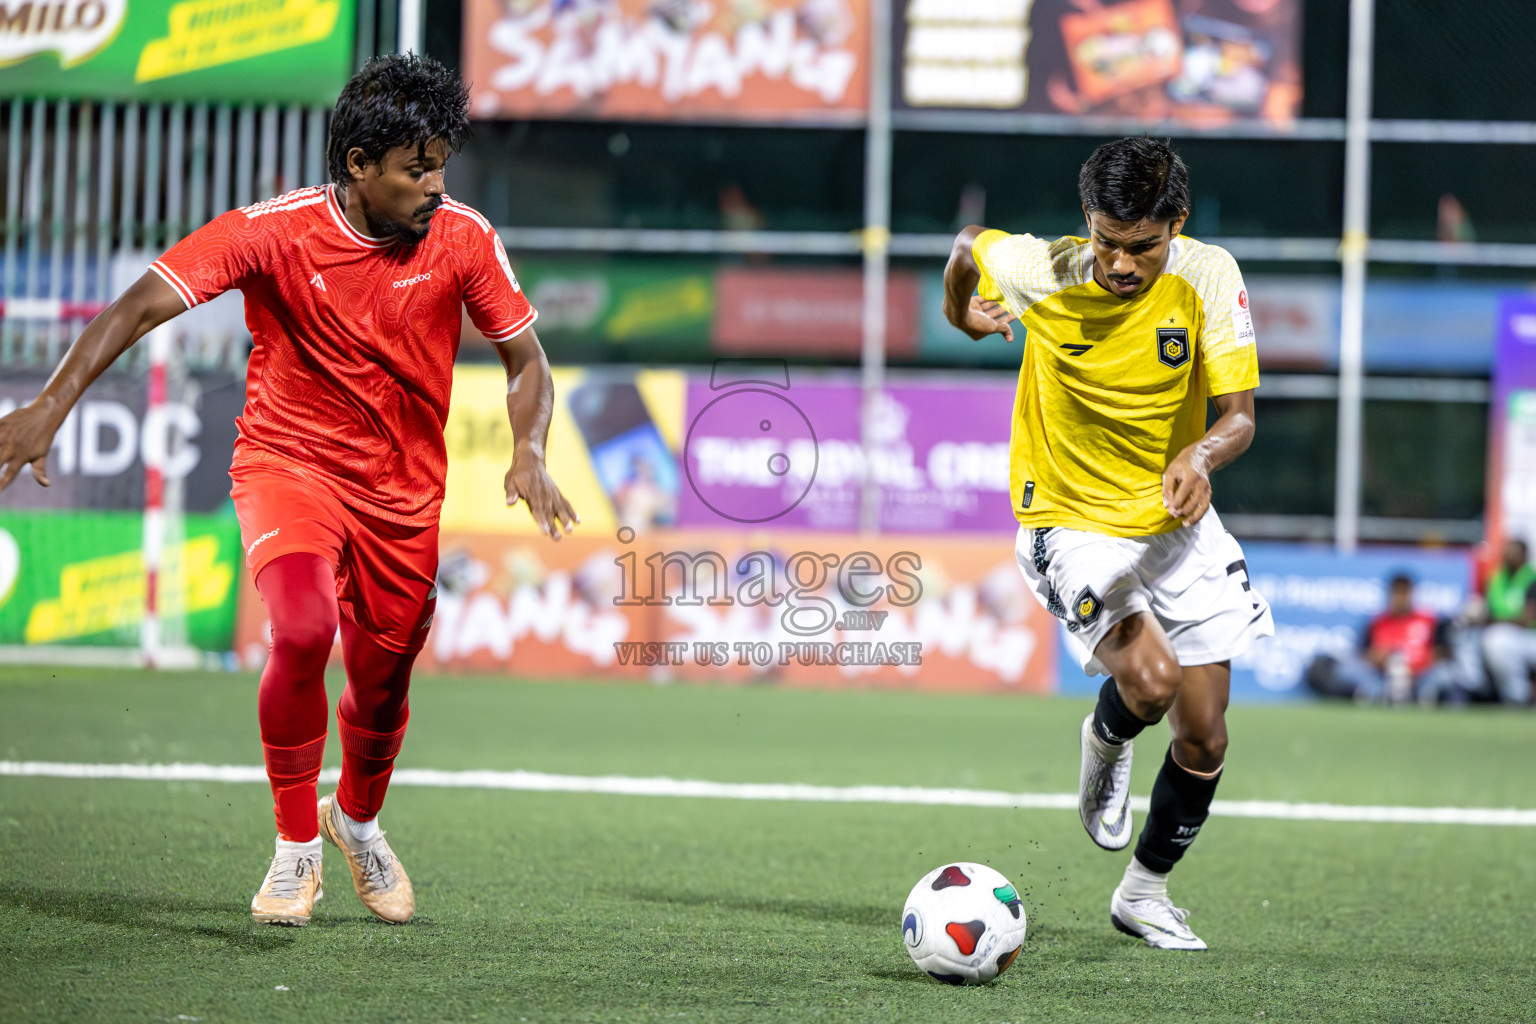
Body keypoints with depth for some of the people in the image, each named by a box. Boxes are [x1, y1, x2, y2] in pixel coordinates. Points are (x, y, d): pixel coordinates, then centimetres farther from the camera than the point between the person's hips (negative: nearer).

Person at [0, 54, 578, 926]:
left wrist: (529, 453, -20)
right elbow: (140, 306, -26)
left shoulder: (464, 240, -11)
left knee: (383, 685, 11)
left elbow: (526, 361, 0)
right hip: (288, 463, -3)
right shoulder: (276, 231, -20)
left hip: (403, 490, 3)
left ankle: (358, 819, 48)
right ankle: (298, 847, -9)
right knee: (304, 629, -29)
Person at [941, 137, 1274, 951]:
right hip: (1074, 523, -3)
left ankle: (1144, 893, 28)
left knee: (1203, 740, 4)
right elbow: (968, 245, 4)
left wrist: (1200, 456, -37)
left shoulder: (1208, 278, -15)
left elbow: (1238, 416, -17)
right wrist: (961, 311, 21)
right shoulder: (1041, 272, -17)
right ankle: (1106, 739, 11)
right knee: (1150, 679, -27)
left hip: (1176, 521, 3)